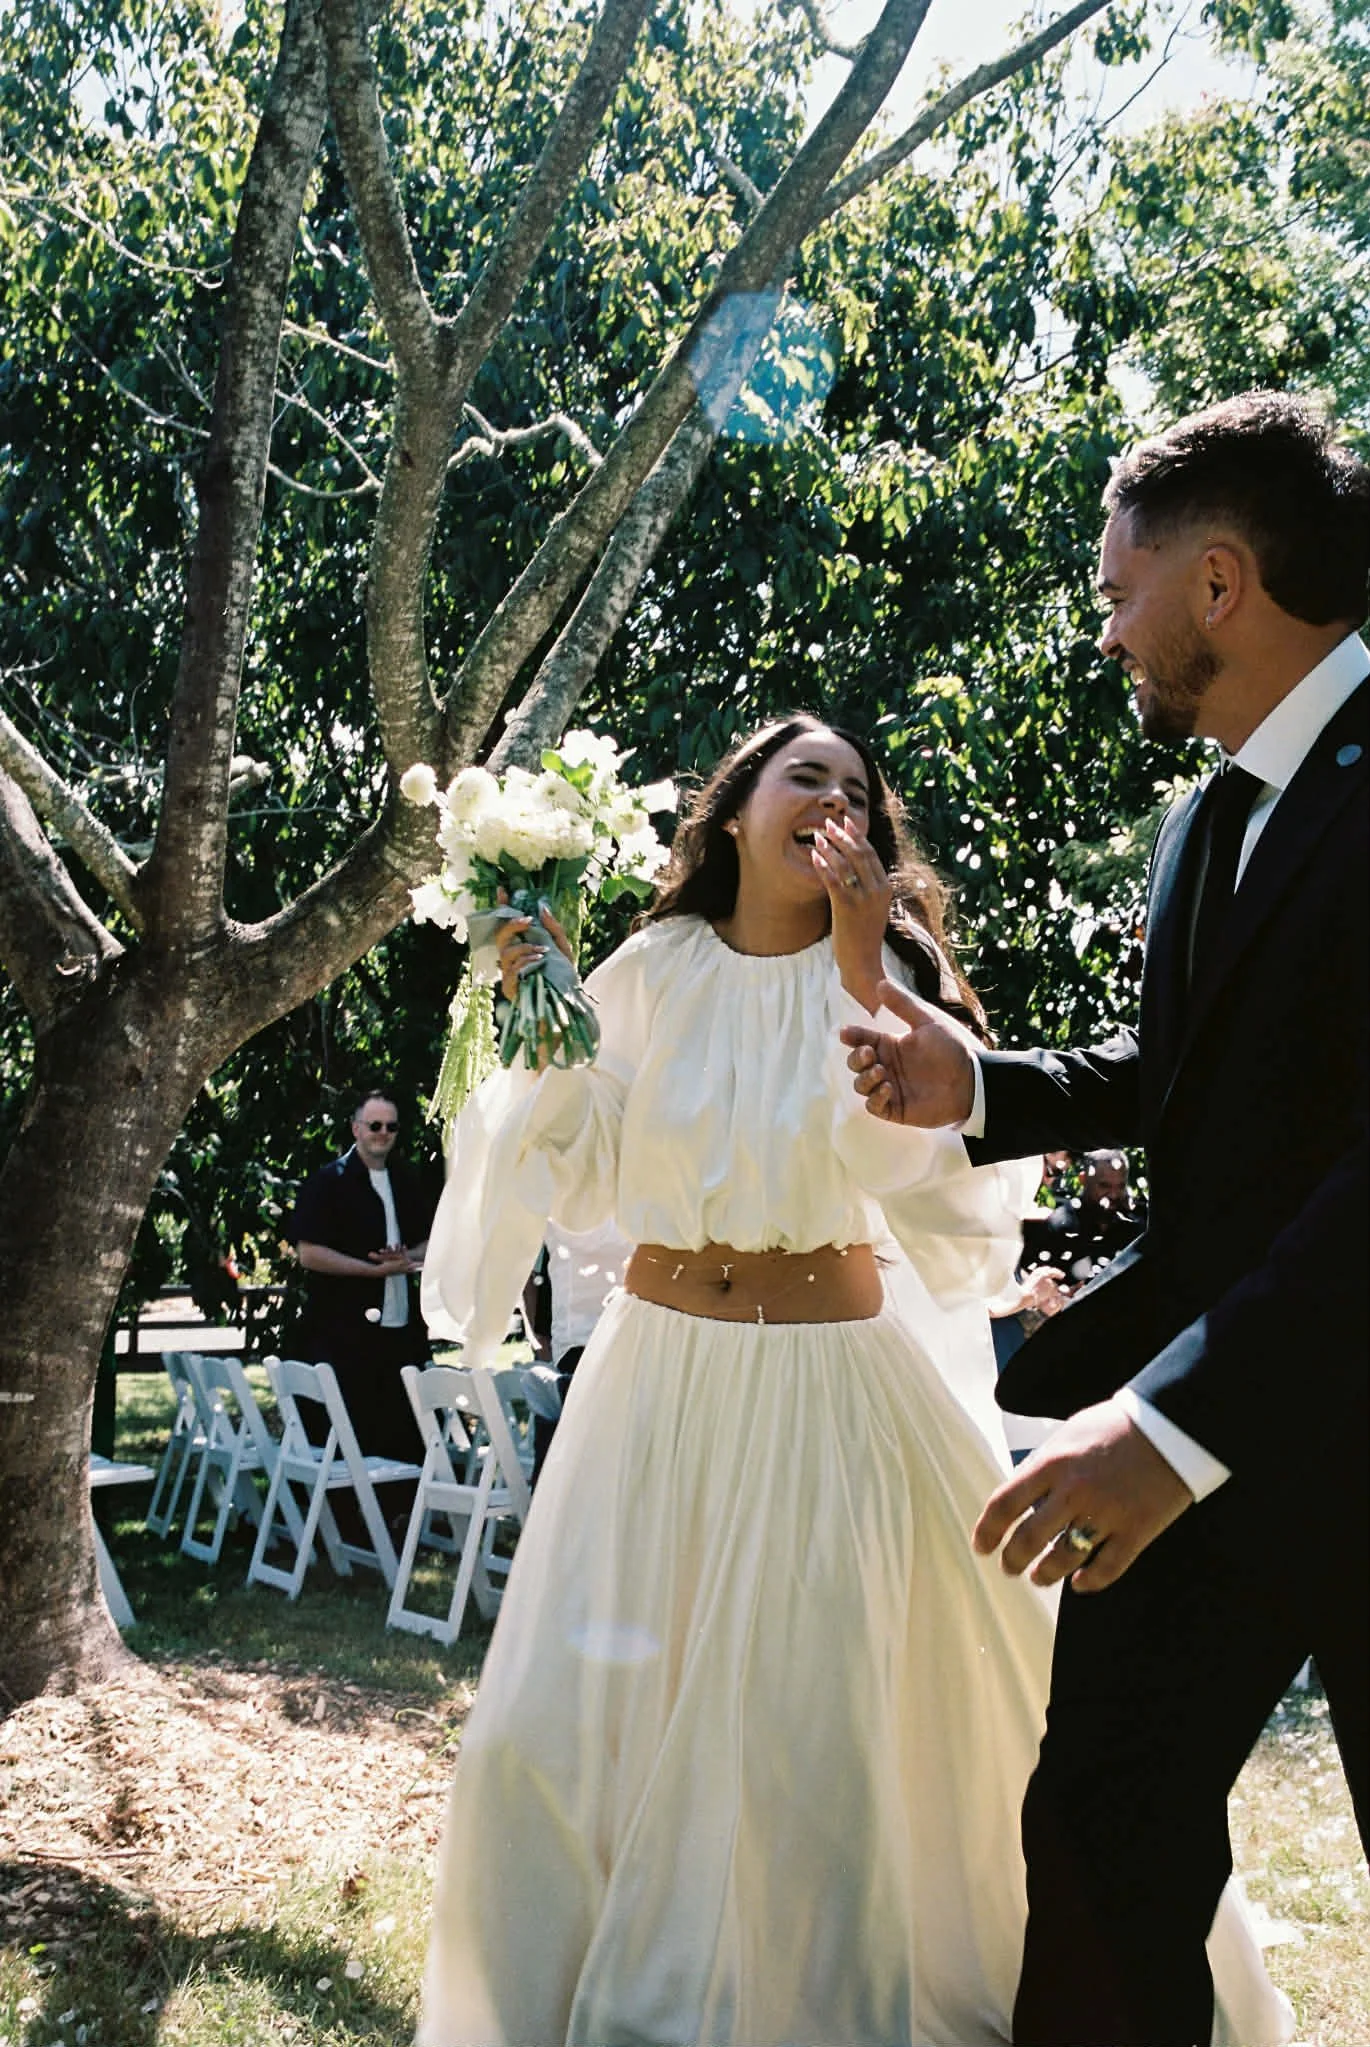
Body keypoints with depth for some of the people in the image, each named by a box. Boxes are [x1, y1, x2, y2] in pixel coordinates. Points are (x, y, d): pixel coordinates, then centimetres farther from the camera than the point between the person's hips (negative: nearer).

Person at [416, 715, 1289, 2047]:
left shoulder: (884, 971, -1)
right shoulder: (653, 970, 3)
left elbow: (902, 1157, -16)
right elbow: (587, 1178, 6)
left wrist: (857, 964, -20)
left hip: (826, 1386, -2)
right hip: (659, 1371, 2)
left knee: (813, 1741, 3)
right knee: (548, 1728, 1)